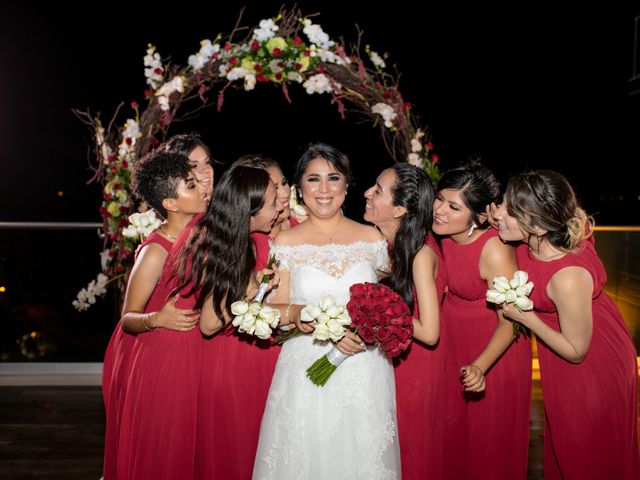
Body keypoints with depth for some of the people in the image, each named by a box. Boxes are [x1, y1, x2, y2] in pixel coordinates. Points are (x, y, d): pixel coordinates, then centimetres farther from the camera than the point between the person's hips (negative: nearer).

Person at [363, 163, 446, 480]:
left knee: (410, 452, 18)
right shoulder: (379, 240, -8)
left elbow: (429, 333, -27)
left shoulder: (421, 253, -26)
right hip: (386, 358, 6)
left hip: (415, 362, -6)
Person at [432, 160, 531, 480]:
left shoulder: (495, 251, -33)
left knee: (490, 433, 14)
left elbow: (509, 322, -26)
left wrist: (480, 366, -38)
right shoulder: (444, 233, -15)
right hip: (453, 337, 6)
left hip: (493, 348, -6)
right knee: (451, 425, 23)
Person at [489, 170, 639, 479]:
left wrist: (525, 317, -26)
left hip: (593, 362, -7)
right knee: (563, 441, 32)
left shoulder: (568, 279, -41)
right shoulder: (539, 238, -22)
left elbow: (576, 351, -25)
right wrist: (501, 222, -15)